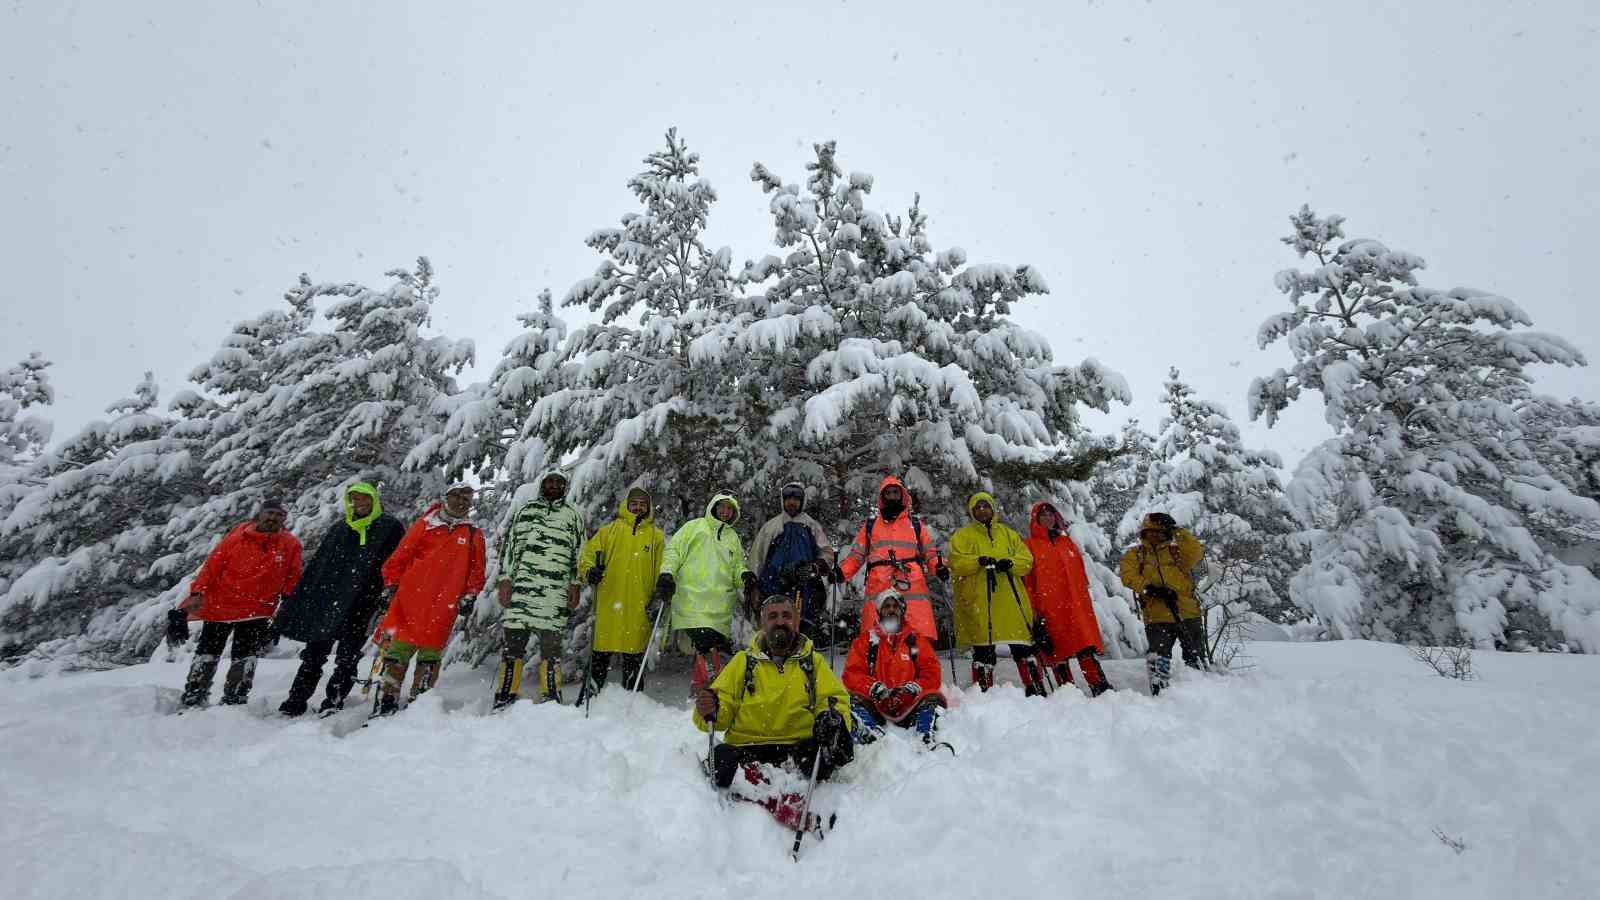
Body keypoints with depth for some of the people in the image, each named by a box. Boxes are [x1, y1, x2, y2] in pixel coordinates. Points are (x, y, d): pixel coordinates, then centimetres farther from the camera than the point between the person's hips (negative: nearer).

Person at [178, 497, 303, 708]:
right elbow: (213, 564, -2)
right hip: (219, 605, 1)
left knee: (244, 659, 0)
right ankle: (192, 701, 28)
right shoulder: (237, 536, -4)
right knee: (206, 654, 12)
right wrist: (198, 592, -10)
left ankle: (233, 703, 11)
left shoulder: (291, 544, -2)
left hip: (256, 612, -1)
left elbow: (292, 580, 2)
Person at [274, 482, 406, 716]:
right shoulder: (339, 530, 14)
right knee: (314, 654, 8)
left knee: (347, 658, 1)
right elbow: (315, 567, 16)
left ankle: (333, 704, 7)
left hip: (363, 605, -4)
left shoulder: (390, 528, 1)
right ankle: (294, 703, 16)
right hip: (328, 602, 4)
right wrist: (299, 599, 11)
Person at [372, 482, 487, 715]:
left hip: (444, 607, 1)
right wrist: (391, 584, 3)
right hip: (411, 600, 0)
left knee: (429, 656, 3)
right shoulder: (424, 525, 9)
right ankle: (388, 703, 9)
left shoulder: (474, 535, 12)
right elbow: (399, 557, 8)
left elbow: (476, 570, 11)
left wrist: (469, 596, 1)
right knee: (398, 651, 0)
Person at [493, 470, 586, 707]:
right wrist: (505, 578, 4)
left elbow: (579, 552, 12)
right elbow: (507, 545, 14)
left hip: (556, 592, -1)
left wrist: (576, 584, 2)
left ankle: (550, 701, 7)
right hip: (520, 587, 1)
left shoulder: (573, 514, 16)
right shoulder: (524, 510, 18)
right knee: (512, 643, 0)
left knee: (551, 647, 0)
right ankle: (503, 700, 10)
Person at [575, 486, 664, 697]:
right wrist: (589, 570, -12)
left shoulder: (657, 536, 13)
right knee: (601, 654, 3)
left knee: (633, 658, 6)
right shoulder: (609, 530, 13)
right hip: (608, 604, 0)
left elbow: (662, 570, 9)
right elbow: (588, 554, 9)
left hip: (638, 608, 0)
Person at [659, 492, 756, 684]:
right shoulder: (695, 527, 12)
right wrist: (667, 573, -10)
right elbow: (674, 551, 6)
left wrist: (744, 575, 2)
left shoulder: (733, 537, 24)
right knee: (704, 642, -18)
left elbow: (737, 568, 24)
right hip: (693, 600, -4)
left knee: (715, 648, 0)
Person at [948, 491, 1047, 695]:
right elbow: (956, 563, -4)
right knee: (983, 651, -2)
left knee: (1023, 647, 3)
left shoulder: (1008, 533, 20)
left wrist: (1010, 563, -10)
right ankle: (982, 692, 7)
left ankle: (1036, 689, 14)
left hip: (1011, 600, 3)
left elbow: (1026, 559, 11)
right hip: (978, 603, -3)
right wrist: (979, 561, -19)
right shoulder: (963, 535, 10)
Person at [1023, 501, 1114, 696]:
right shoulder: (1030, 545, 6)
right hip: (1048, 608, -3)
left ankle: (1100, 686, -7)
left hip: (1075, 605, 3)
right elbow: (1027, 580, 1)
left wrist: (1085, 598, 11)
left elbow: (1081, 573, 19)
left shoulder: (1068, 542, 19)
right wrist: (1033, 609, -5)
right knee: (1058, 650, 1)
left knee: (1086, 646, -8)